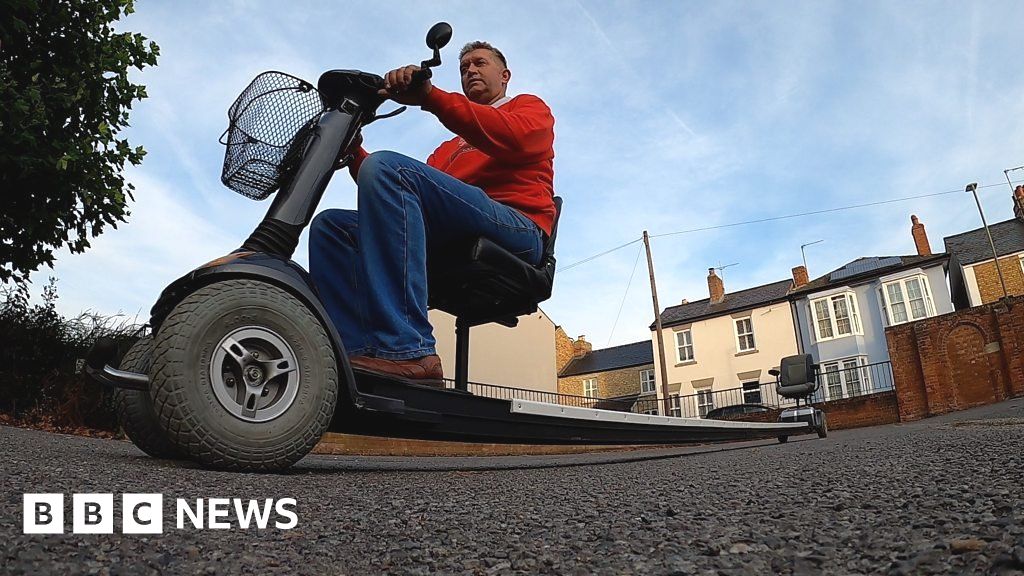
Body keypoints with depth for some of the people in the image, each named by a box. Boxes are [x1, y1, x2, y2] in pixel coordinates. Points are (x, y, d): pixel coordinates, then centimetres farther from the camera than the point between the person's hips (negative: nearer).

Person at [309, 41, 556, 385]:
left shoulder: (531, 107, 22)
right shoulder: (452, 147, 40)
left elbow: (514, 137, -6)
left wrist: (430, 96, -16)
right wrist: (353, 151, 12)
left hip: (518, 224, -6)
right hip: (451, 244, 7)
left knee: (386, 168, -26)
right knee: (330, 225, -3)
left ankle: (407, 350, -38)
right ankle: (355, 351, -26)